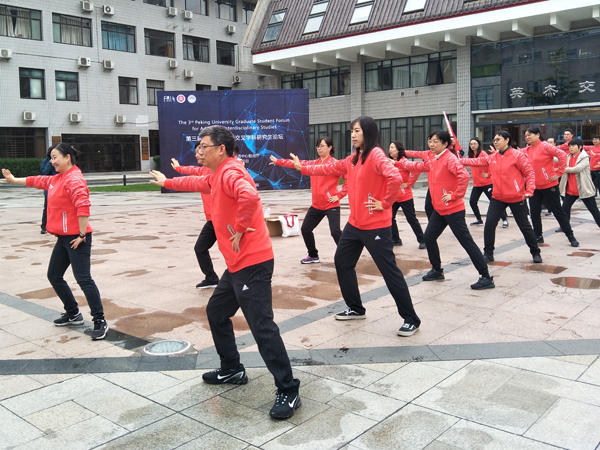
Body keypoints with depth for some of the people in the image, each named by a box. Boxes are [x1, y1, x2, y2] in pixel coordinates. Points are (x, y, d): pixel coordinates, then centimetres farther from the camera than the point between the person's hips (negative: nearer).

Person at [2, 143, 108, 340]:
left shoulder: (74, 179, -17)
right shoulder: (56, 179, 14)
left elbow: (83, 207, -28)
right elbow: (37, 181, 32)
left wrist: (82, 235, -25)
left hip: (76, 238, -10)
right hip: (63, 237, 10)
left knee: (83, 279, -12)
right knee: (54, 276, 17)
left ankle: (100, 321, -5)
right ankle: (73, 314, 29)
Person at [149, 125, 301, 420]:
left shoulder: (230, 173, -15)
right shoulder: (216, 176, 17)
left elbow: (250, 196, -36)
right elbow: (196, 183, 39)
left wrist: (240, 228, -24)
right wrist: (167, 182, 52)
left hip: (251, 264, -11)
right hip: (237, 264, 11)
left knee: (262, 327, -11)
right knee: (216, 312, 22)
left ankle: (289, 392, -3)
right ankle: (232, 370, 36)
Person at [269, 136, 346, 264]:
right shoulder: (314, 163, 10)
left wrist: (340, 195, -16)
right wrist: (278, 161, 11)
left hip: (331, 205, -7)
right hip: (316, 205, 8)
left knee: (335, 232, -15)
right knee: (305, 229, 13)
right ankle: (313, 256, 30)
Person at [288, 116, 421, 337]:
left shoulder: (376, 154, -17)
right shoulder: (353, 159, 12)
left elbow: (395, 177, -31)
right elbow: (330, 169, 21)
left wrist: (385, 203, -21)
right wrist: (302, 168, 22)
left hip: (376, 226, -9)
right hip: (355, 223, 10)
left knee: (389, 270, -4)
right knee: (342, 261, 17)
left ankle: (411, 319, 8)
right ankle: (355, 308, 32)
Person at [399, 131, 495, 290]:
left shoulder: (450, 159, -15)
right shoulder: (433, 162, 13)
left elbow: (464, 175, -29)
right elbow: (418, 166, 28)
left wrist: (455, 195, -23)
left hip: (453, 210, -9)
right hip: (439, 210, 9)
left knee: (466, 241, -7)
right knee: (429, 237, 13)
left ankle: (486, 278, -1)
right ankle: (437, 270, 31)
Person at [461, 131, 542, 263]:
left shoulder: (517, 155, -9)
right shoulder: (492, 157, 6)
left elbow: (529, 172, -11)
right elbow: (476, 161, 8)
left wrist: (529, 190, -21)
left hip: (517, 198, -4)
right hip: (498, 198, 4)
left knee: (524, 226, 6)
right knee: (489, 224, -3)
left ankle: (535, 252, 24)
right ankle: (488, 253, 11)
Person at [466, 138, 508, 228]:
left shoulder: (483, 153, -11)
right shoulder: (471, 155, 10)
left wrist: (488, 174, -18)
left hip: (487, 183, -7)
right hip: (476, 184, 7)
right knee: (472, 201, 1)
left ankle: (505, 220, 5)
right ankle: (479, 220, 19)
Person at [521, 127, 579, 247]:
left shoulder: (545, 146, -11)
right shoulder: (526, 150, 6)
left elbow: (562, 155, -17)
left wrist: (559, 173, -16)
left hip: (549, 185, -5)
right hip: (534, 186, 6)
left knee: (557, 211, 2)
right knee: (534, 212, 6)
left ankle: (570, 236, 15)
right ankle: (538, 236, 20)